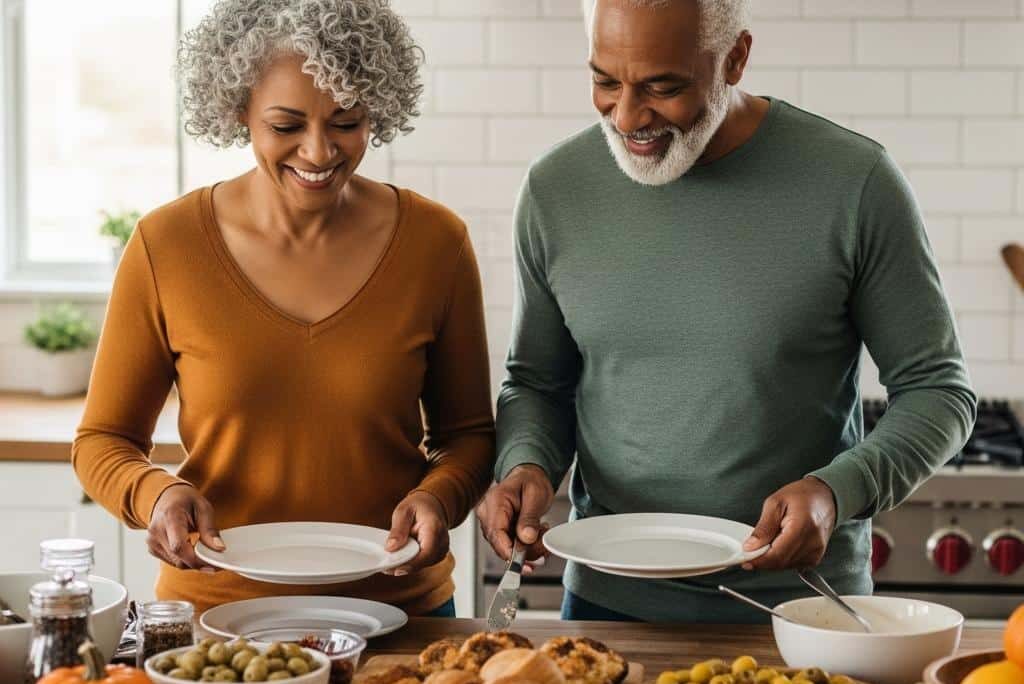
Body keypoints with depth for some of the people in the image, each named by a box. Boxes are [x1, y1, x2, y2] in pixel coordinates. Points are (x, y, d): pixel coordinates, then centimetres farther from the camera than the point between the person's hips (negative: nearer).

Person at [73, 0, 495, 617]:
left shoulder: (434, 242, -6)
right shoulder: (166, 246, -8)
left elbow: (467, 433, 4)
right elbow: (103, 441, 1)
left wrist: (439, 496, -16)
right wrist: (155, 493, -20)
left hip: (400, 608, 1)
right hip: (216, 606, 0)